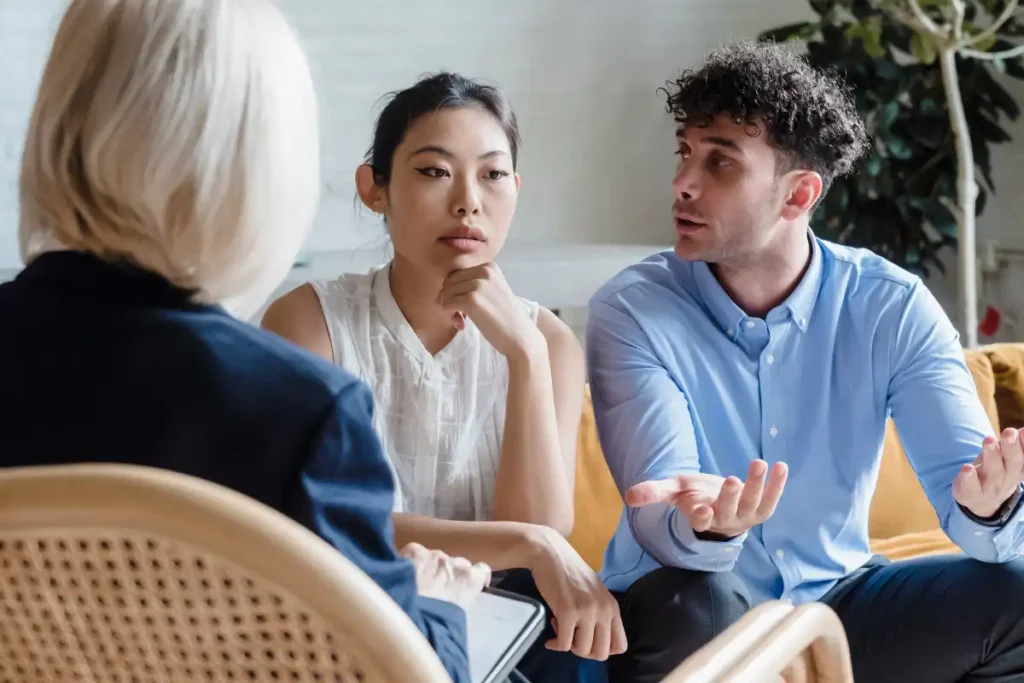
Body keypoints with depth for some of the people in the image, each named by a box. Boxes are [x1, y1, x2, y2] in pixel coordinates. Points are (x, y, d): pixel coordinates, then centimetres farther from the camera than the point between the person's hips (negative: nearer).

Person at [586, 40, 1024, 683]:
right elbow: (659, 529, -25)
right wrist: (706, 527, -50)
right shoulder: (632, 310, -14)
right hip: (697, 623, -2)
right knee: (693, 603, -36)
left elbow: (964, 478, -17)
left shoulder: (893, 307, -8)